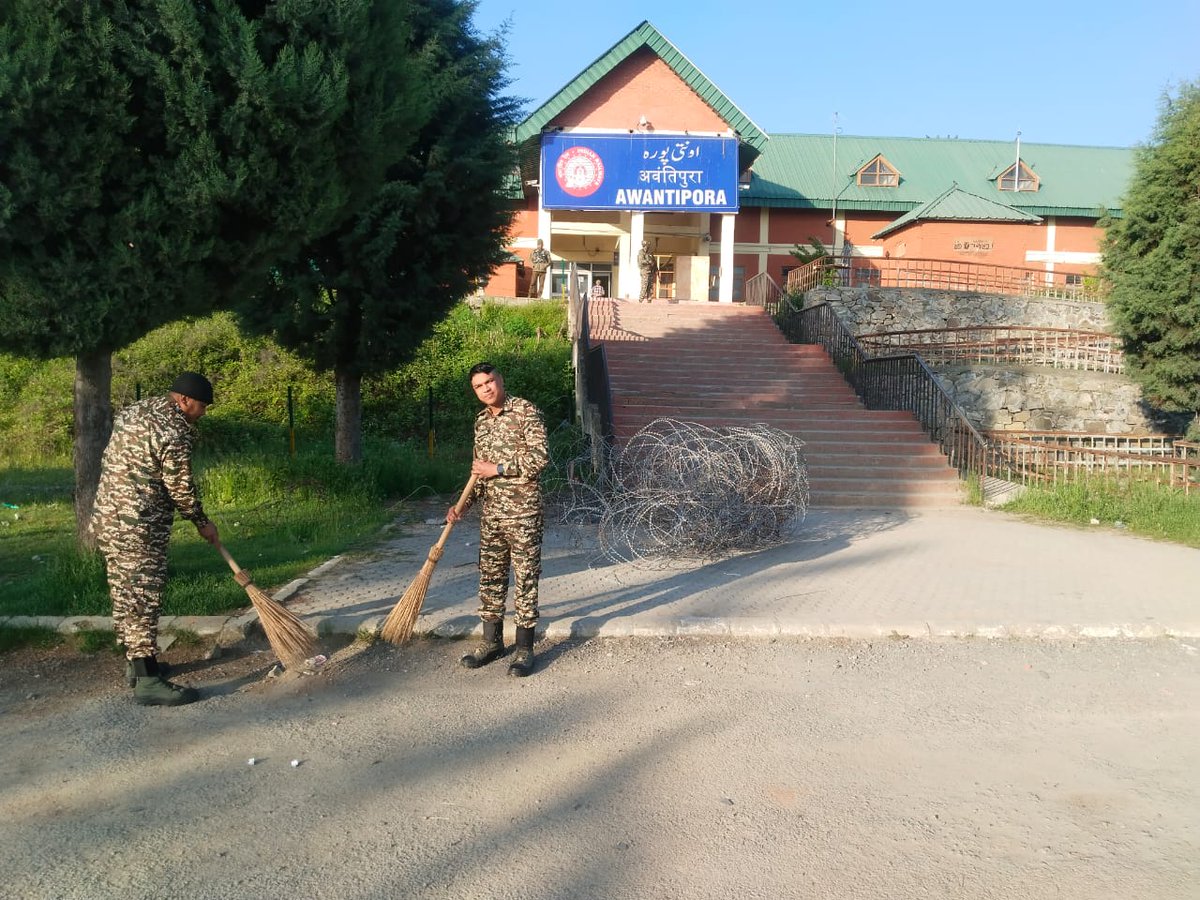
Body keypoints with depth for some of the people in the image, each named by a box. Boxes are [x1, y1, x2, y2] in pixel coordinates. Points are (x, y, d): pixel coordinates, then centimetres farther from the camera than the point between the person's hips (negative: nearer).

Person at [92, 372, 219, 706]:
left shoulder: (132, 411, 13)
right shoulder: (175, 431, -16)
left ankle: (136, 662, 29)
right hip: (137, 527, -10)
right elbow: (181, 487, -10)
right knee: (142, 599, -7)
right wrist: (202, 523, 4)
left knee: (125, 595, 17)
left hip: (108, 518, 10)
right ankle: (147, 681, -4)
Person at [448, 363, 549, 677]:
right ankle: (492, 641, 26)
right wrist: (464, 504, 11)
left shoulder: (526, 411, -8)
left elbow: (541, 456, -18)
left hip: (523, 513, -7)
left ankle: (524, 648, 9)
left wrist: (499, 468, -15)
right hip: (491, 513, 7)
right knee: (490, 577, 12)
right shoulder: (481, 420, 13)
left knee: (525, 578, 0)